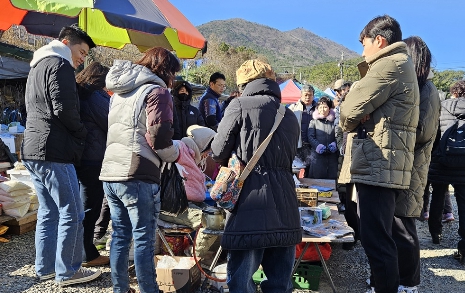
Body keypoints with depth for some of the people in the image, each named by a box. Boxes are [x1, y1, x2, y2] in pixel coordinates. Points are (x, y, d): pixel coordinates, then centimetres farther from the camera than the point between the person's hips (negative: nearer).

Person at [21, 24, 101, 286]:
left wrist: (74, 135, 16)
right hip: (53, 152, -10)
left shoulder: (38, 66, 23)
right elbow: (65, 110, -19)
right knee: (72, 214, -2)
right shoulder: (59, 65, -8)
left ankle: (46, 268, 23)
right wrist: (82, 134, -1)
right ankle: (67, 272, 6)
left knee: (49, 212, 15)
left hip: (33, 150, 10)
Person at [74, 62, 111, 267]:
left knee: (82, 205, 18)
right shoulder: (96, 97, -13)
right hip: (92, 159, -9)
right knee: (90, 208, 0)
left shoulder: (76, 94, 14)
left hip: (74, 156, 9)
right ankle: (88, 255, 10)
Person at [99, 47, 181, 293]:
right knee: (143, 239, 1)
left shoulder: (120, 92, 18)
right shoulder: (157, 91, -7)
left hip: (110, 174, 8)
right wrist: (176, 154, 4)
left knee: (120, 236, 15)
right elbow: (159, 138, -15)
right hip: (138, 177, -8)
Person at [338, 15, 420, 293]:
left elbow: (350, 110, -13)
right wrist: (359, 118, 1)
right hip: (385, 164, 11)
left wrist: (347, 122, 8)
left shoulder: (390, 64, -9)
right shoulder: (403, 65, 25)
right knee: (385, 235, 19)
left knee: (376, 239, -7)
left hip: (378, 164, -11)